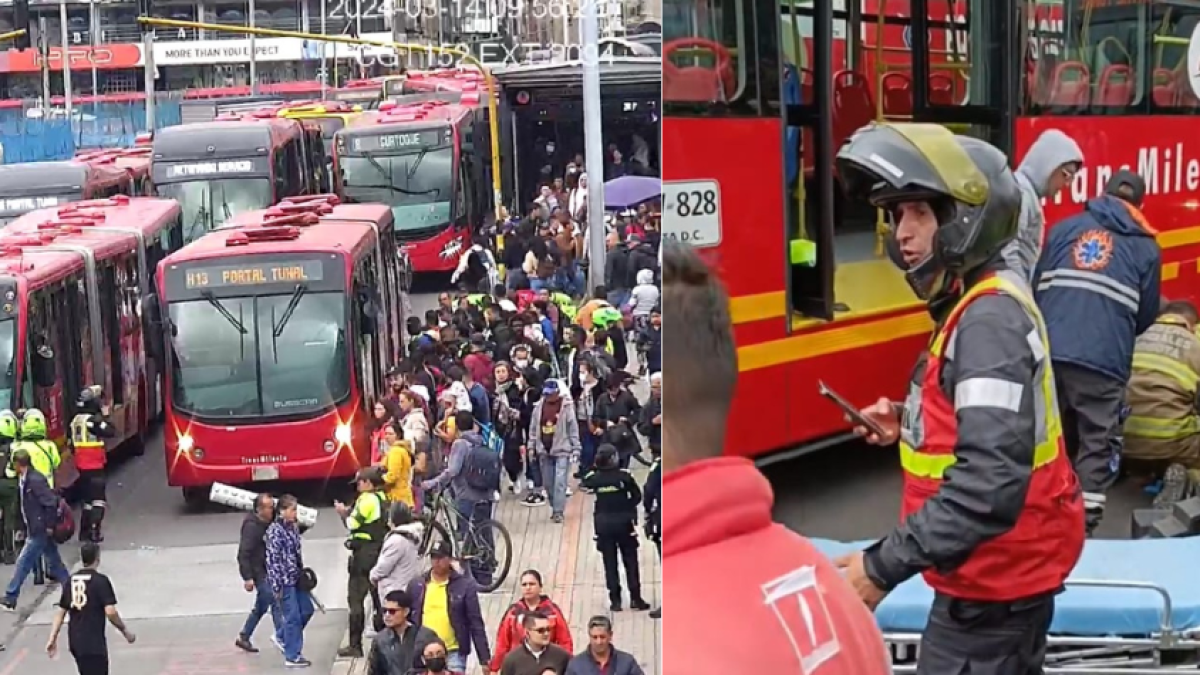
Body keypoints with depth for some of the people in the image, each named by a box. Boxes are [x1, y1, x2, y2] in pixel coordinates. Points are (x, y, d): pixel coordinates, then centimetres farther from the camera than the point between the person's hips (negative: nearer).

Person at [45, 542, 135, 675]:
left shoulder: (71, 581, 8)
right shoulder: (101, 581, -11)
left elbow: (60, 612, 10)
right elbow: (110, 612, -17)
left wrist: (52, 639, 13)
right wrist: (125, 631, -5)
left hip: (75, 641, 8)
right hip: (94, 642, -7)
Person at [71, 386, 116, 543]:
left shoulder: (76, 420, 9)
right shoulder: (94, 419, -16)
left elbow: (73, 444, 14)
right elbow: (110, 432, -20)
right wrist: (105, 416, -8)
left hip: (82, 465, 8)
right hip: (95, 465, -8)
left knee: (87, 499, 17)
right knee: (98, 500, -3)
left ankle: (85, 532, 19)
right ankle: (94, 532, -8)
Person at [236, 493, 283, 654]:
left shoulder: (269, 524, 8)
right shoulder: (252, 526, -18)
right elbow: (243, 553, -21)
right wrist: (248, 578, -24)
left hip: (267, 570, 9)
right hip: (257, 572, -9)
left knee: (261, 606, 16)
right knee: (276, 602, -14)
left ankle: (243, 638, 28)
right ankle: (281, 636, -10)